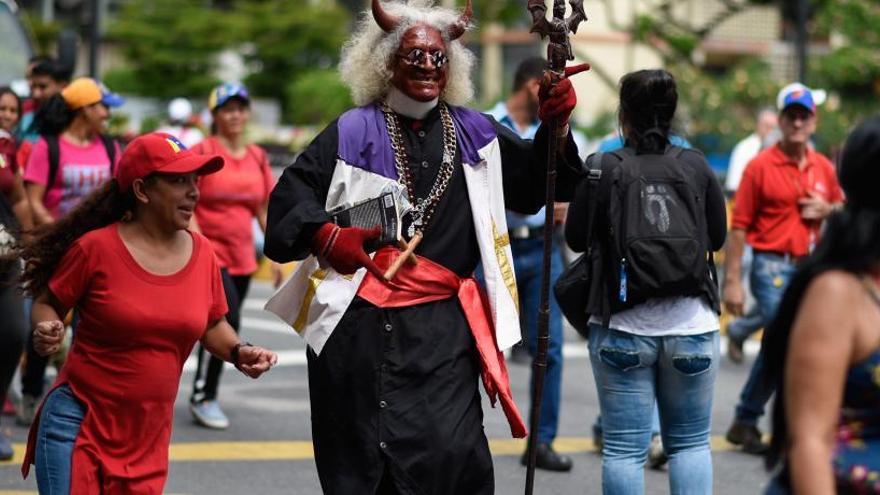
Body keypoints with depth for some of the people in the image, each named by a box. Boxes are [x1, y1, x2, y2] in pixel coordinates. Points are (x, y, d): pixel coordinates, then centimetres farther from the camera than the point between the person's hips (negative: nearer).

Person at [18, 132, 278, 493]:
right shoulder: (96, 247, -9)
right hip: (77, 422, -4)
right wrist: (47, 332, -19)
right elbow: (46, 305, 2)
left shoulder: (201, 253, 4)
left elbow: (211, 325, 16)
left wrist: (238, 353, -2)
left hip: (146, 437, 4)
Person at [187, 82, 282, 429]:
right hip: (209, 252, -6)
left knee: (224, 325, 9)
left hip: (242, 257, 6)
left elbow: (264, 209, 16)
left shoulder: (258, 157, 11)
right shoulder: (202, 152, -6)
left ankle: (206, 395, 22)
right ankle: (203, 397, -6)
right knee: (227, 320, -17)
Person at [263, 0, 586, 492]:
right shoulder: (354, 133, 3)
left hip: (445, 323, 2)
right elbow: (292, 194, -1)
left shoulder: (474, 133, 14)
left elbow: (537, 182, 11)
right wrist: (325, 234, -20)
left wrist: (555, 126, -6)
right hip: (362, 322, -1)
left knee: (453, 453, -11)